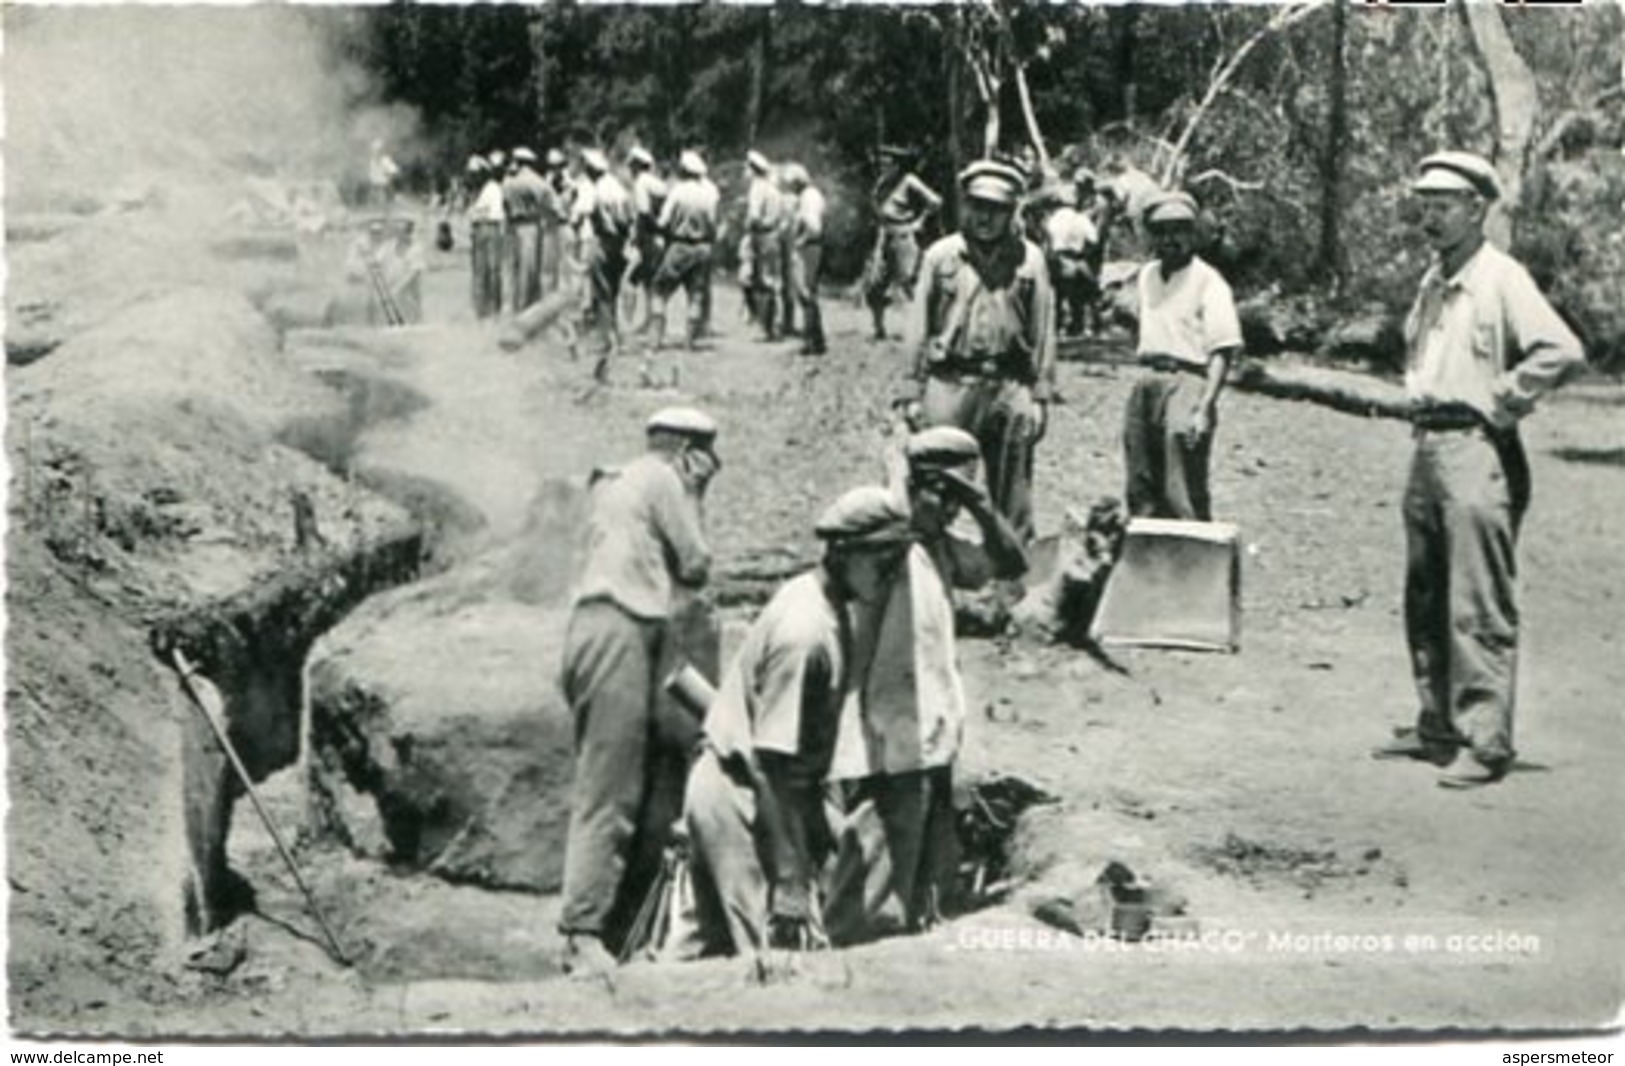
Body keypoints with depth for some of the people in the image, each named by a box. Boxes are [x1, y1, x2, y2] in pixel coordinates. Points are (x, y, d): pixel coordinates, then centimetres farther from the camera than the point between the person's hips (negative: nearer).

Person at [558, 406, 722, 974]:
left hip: (592, 626, 9)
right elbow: (696, 565, 0)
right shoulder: (662, 479, 1)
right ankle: (583, 933, -15)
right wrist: (693, 497, 12)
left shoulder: (613, 483, 27)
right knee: (607, 793, -12)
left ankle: (612, 926, 8)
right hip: (621, 634, -9)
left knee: (611, 787, 9)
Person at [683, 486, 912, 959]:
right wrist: (790, 885, -25)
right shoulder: (805, 632, -24)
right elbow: (773, 765, -25)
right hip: (743, 795, -10)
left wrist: (815, 820, 20)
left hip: (730, 790, 10)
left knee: (724, 949, 14)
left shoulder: (817, 602, 4)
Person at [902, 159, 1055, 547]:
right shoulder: (940, 256, 5)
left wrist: (1041, 395, 1)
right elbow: (920, 329, 7)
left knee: (1013, 491, 6)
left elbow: (1043, 331, 6)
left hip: (1010, 385, 0)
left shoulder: (1029, 259, 5)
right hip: (949, 382, 0)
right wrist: (913, 392, 3)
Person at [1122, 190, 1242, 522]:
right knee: (1141, 493, 11)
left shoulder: (1207, 281, -7)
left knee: (1185, 499, -11)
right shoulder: (1147, 276, 16)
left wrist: (1203, 408, -20)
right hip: (1146, 383, 7)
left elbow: (1222, 353, -11)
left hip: (1185, 381, -7)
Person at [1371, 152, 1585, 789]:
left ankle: (1486, 743, -5)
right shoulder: (1432, 282, 16)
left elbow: (1564, 352, -20)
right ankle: (1438, 728, 23)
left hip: (1476, 449, -9)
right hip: (1426, 446, 9)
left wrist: (1503, 403, -13)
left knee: (1479, 609, -8)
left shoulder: (1501, 278, -10)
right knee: (1426, 602, 13)